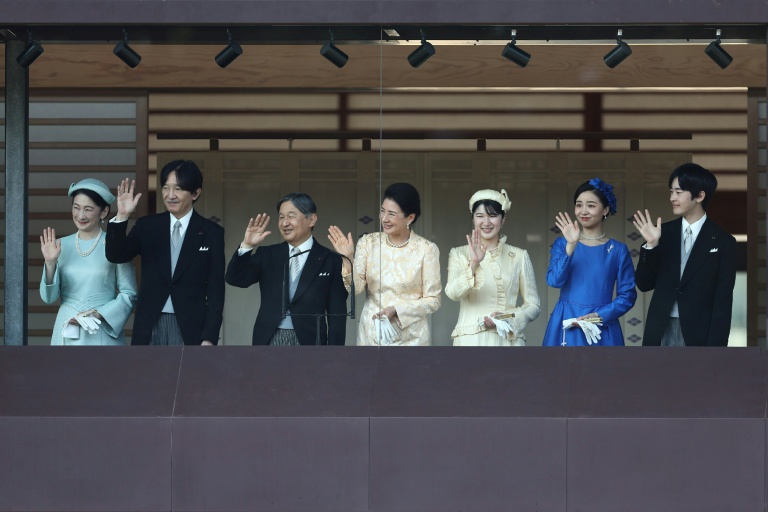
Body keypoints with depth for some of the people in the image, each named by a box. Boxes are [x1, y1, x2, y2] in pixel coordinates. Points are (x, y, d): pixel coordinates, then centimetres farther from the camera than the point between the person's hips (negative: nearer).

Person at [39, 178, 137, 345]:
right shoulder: (61, 245, 5)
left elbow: (129, 294, -2)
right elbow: (49, 297, 4)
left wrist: (97, 314, -12)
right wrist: (50, 263, -10)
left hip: (101, 335, -3)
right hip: (67, 335, 3)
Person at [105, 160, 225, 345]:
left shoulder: (211, 232, 2)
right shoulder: (147, 226, 7)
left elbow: (215, 290, 0)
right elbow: (115, 256, -4)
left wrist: (209, 337, -7)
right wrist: (122, 217, -18)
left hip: (190, 329, -2)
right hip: (150, 328, 2)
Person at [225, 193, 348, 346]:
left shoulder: (330, 261, 2)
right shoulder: (267, 255, 11)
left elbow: (337, 315, 1)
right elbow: (235, 279, 2)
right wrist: (246, 246, -12)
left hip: (308, 344, -3)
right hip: (269, 341, 3)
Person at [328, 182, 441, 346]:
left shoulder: (427, 249, -6)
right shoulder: (368, 242, 1)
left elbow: (433, 300, -3)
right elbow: (356, 287, -5)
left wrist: (397, 310, -15)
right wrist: (348, 259, -20)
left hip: (410, 337, -2)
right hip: (371, 334, 2)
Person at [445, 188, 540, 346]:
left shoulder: (520, 256, 10)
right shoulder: (459, 254, 8)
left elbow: (533, 305, 9)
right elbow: (452, 293, -9)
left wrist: (510, 319, -9)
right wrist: (473, 264, -24)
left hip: (508, 339, 1)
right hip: (471, 340, 0)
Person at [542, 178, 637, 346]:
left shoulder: (618, 250, 3)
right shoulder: (562, 244, 6)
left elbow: (627, 295, 1)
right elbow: (554, 281, -9)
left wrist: (600, 316, -13)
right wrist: (571, 245, -18)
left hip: (601, 331, -1)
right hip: (565, 328, 1)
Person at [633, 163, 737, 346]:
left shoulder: (722, 241, -3)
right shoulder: (664, 233, 6)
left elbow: (723, 302, -4)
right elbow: (644, 284, 6)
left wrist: (715, 349, -10)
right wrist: (651, 245, -10)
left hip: (698, 335, -3)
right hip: (660, 333, 3)